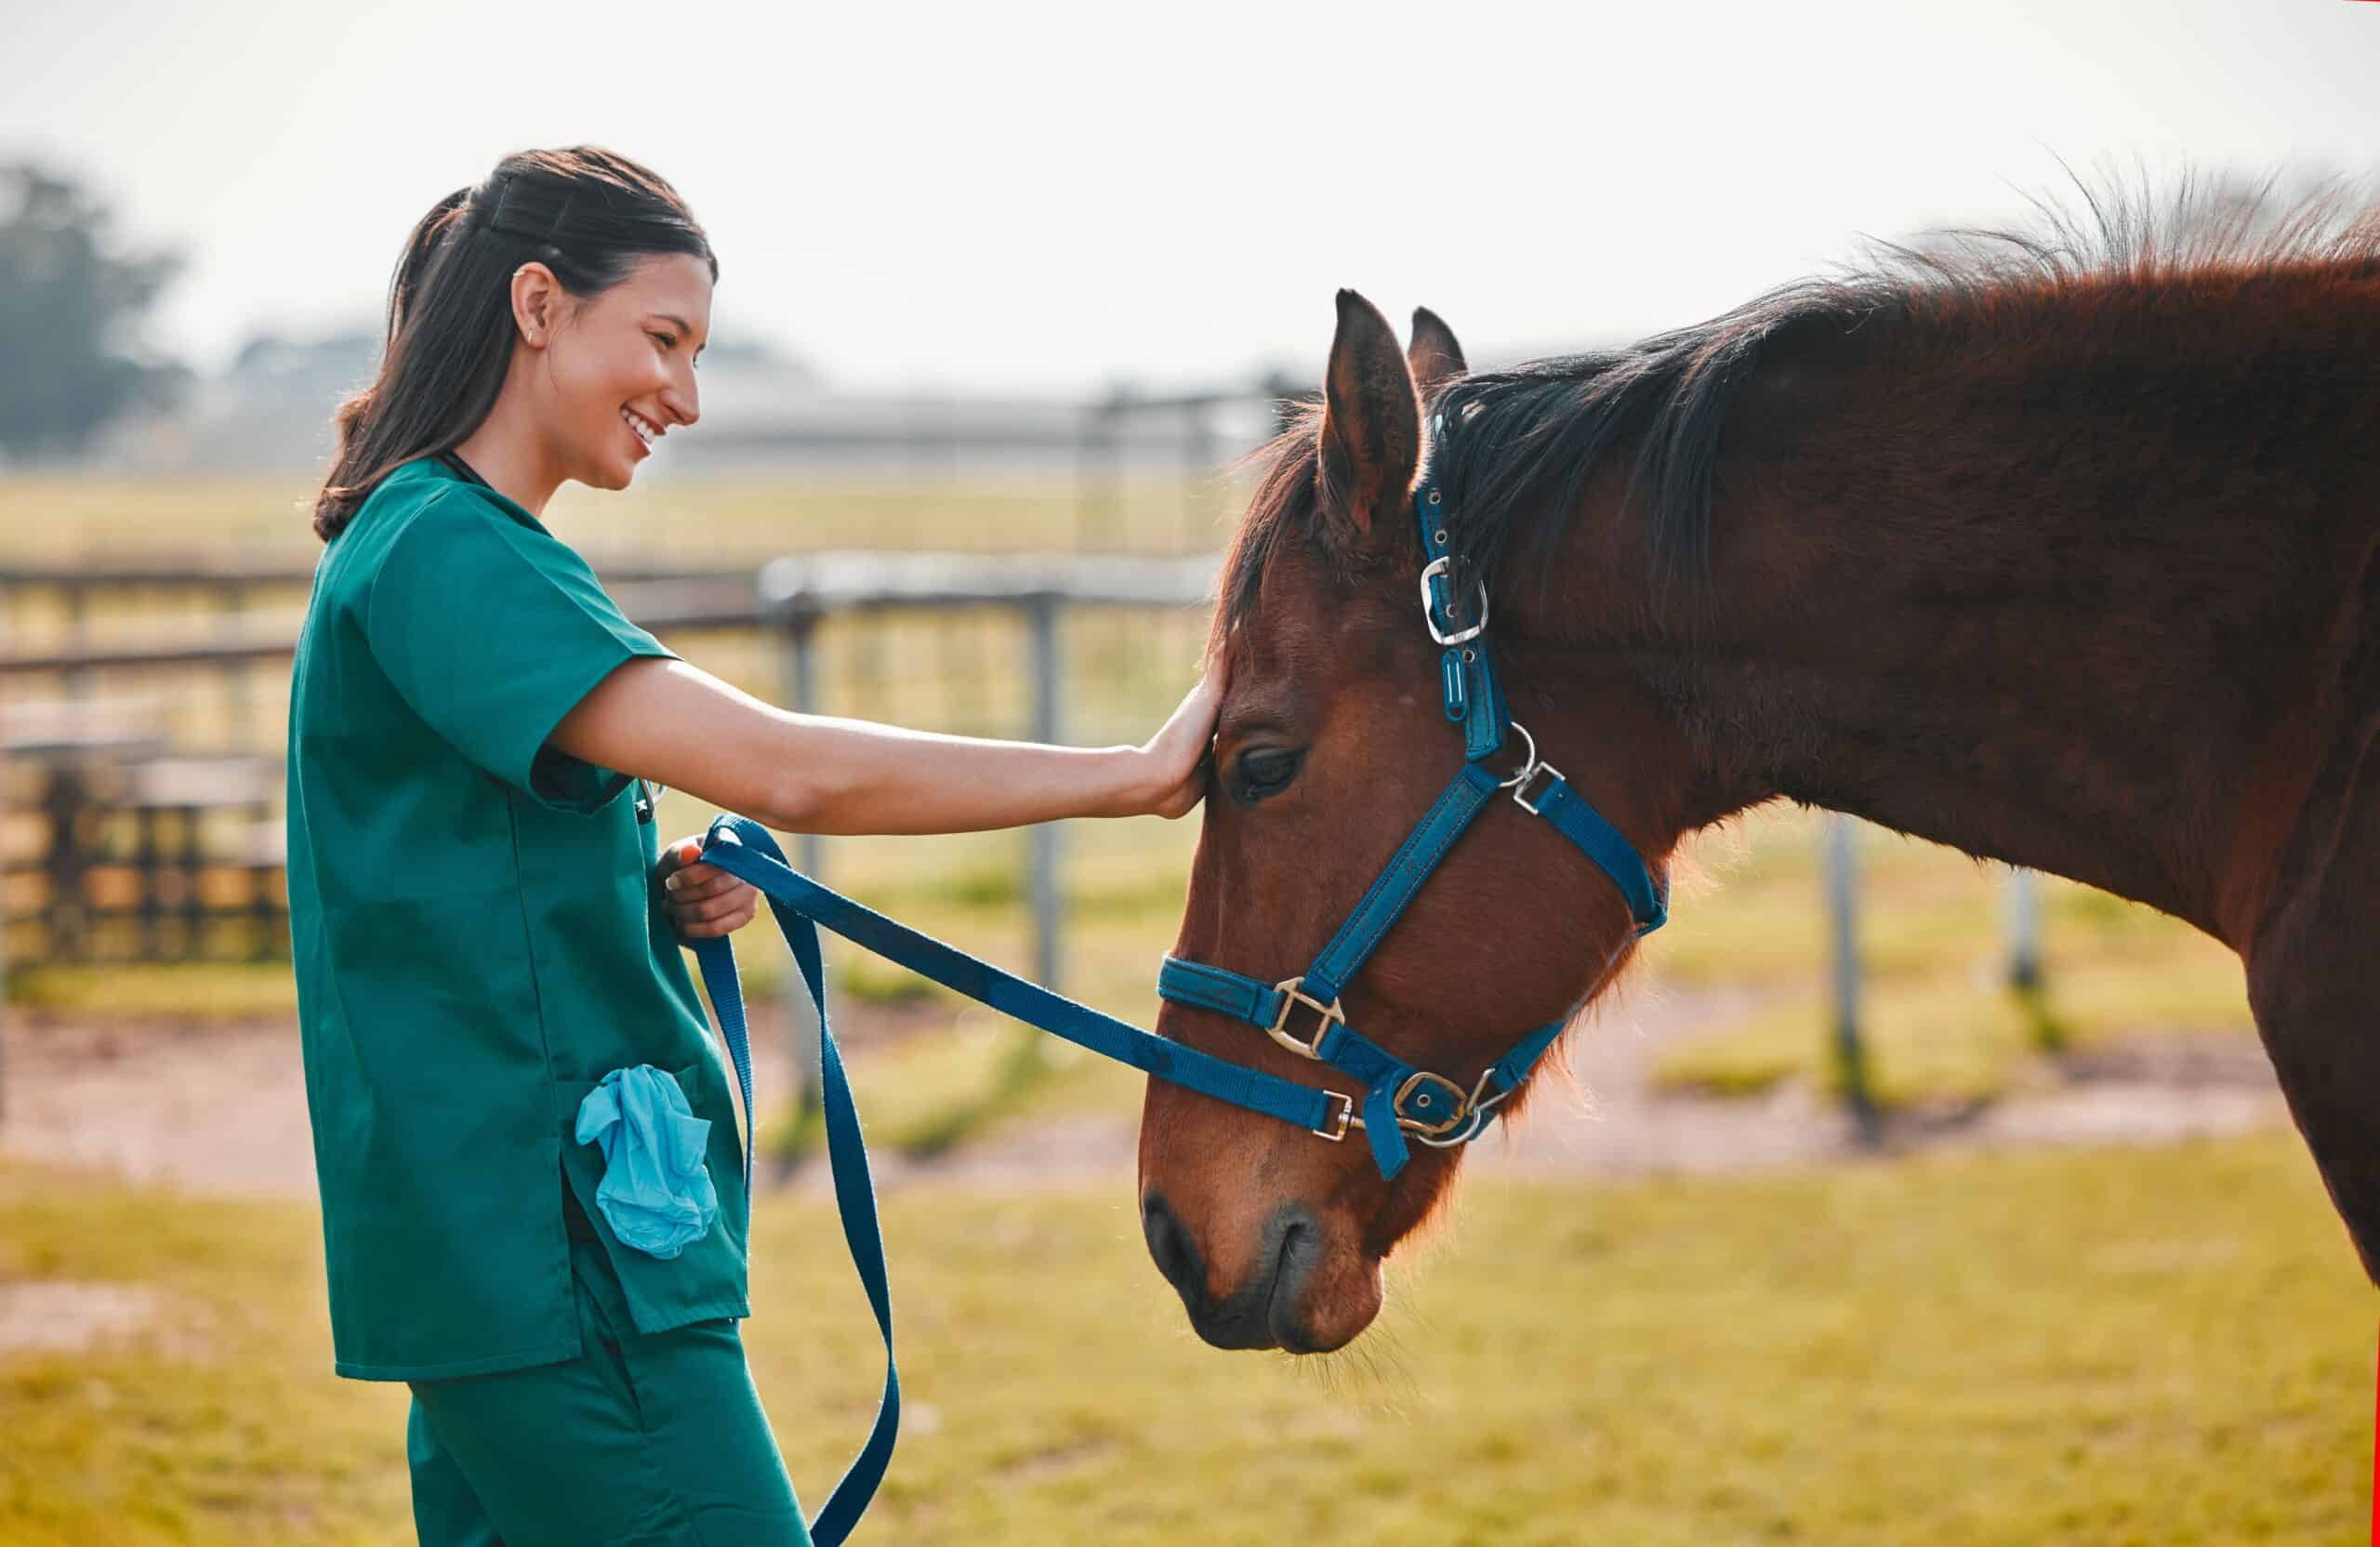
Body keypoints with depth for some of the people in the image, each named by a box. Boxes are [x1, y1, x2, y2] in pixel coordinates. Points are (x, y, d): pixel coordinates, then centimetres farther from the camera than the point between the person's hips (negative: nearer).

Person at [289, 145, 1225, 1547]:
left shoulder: (434, 547, 18)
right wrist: (1137, 776, -20)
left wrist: (665, 898, 6)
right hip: (553, 1263, -10)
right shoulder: (447, 552, -14)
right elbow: (789, 770, -25)